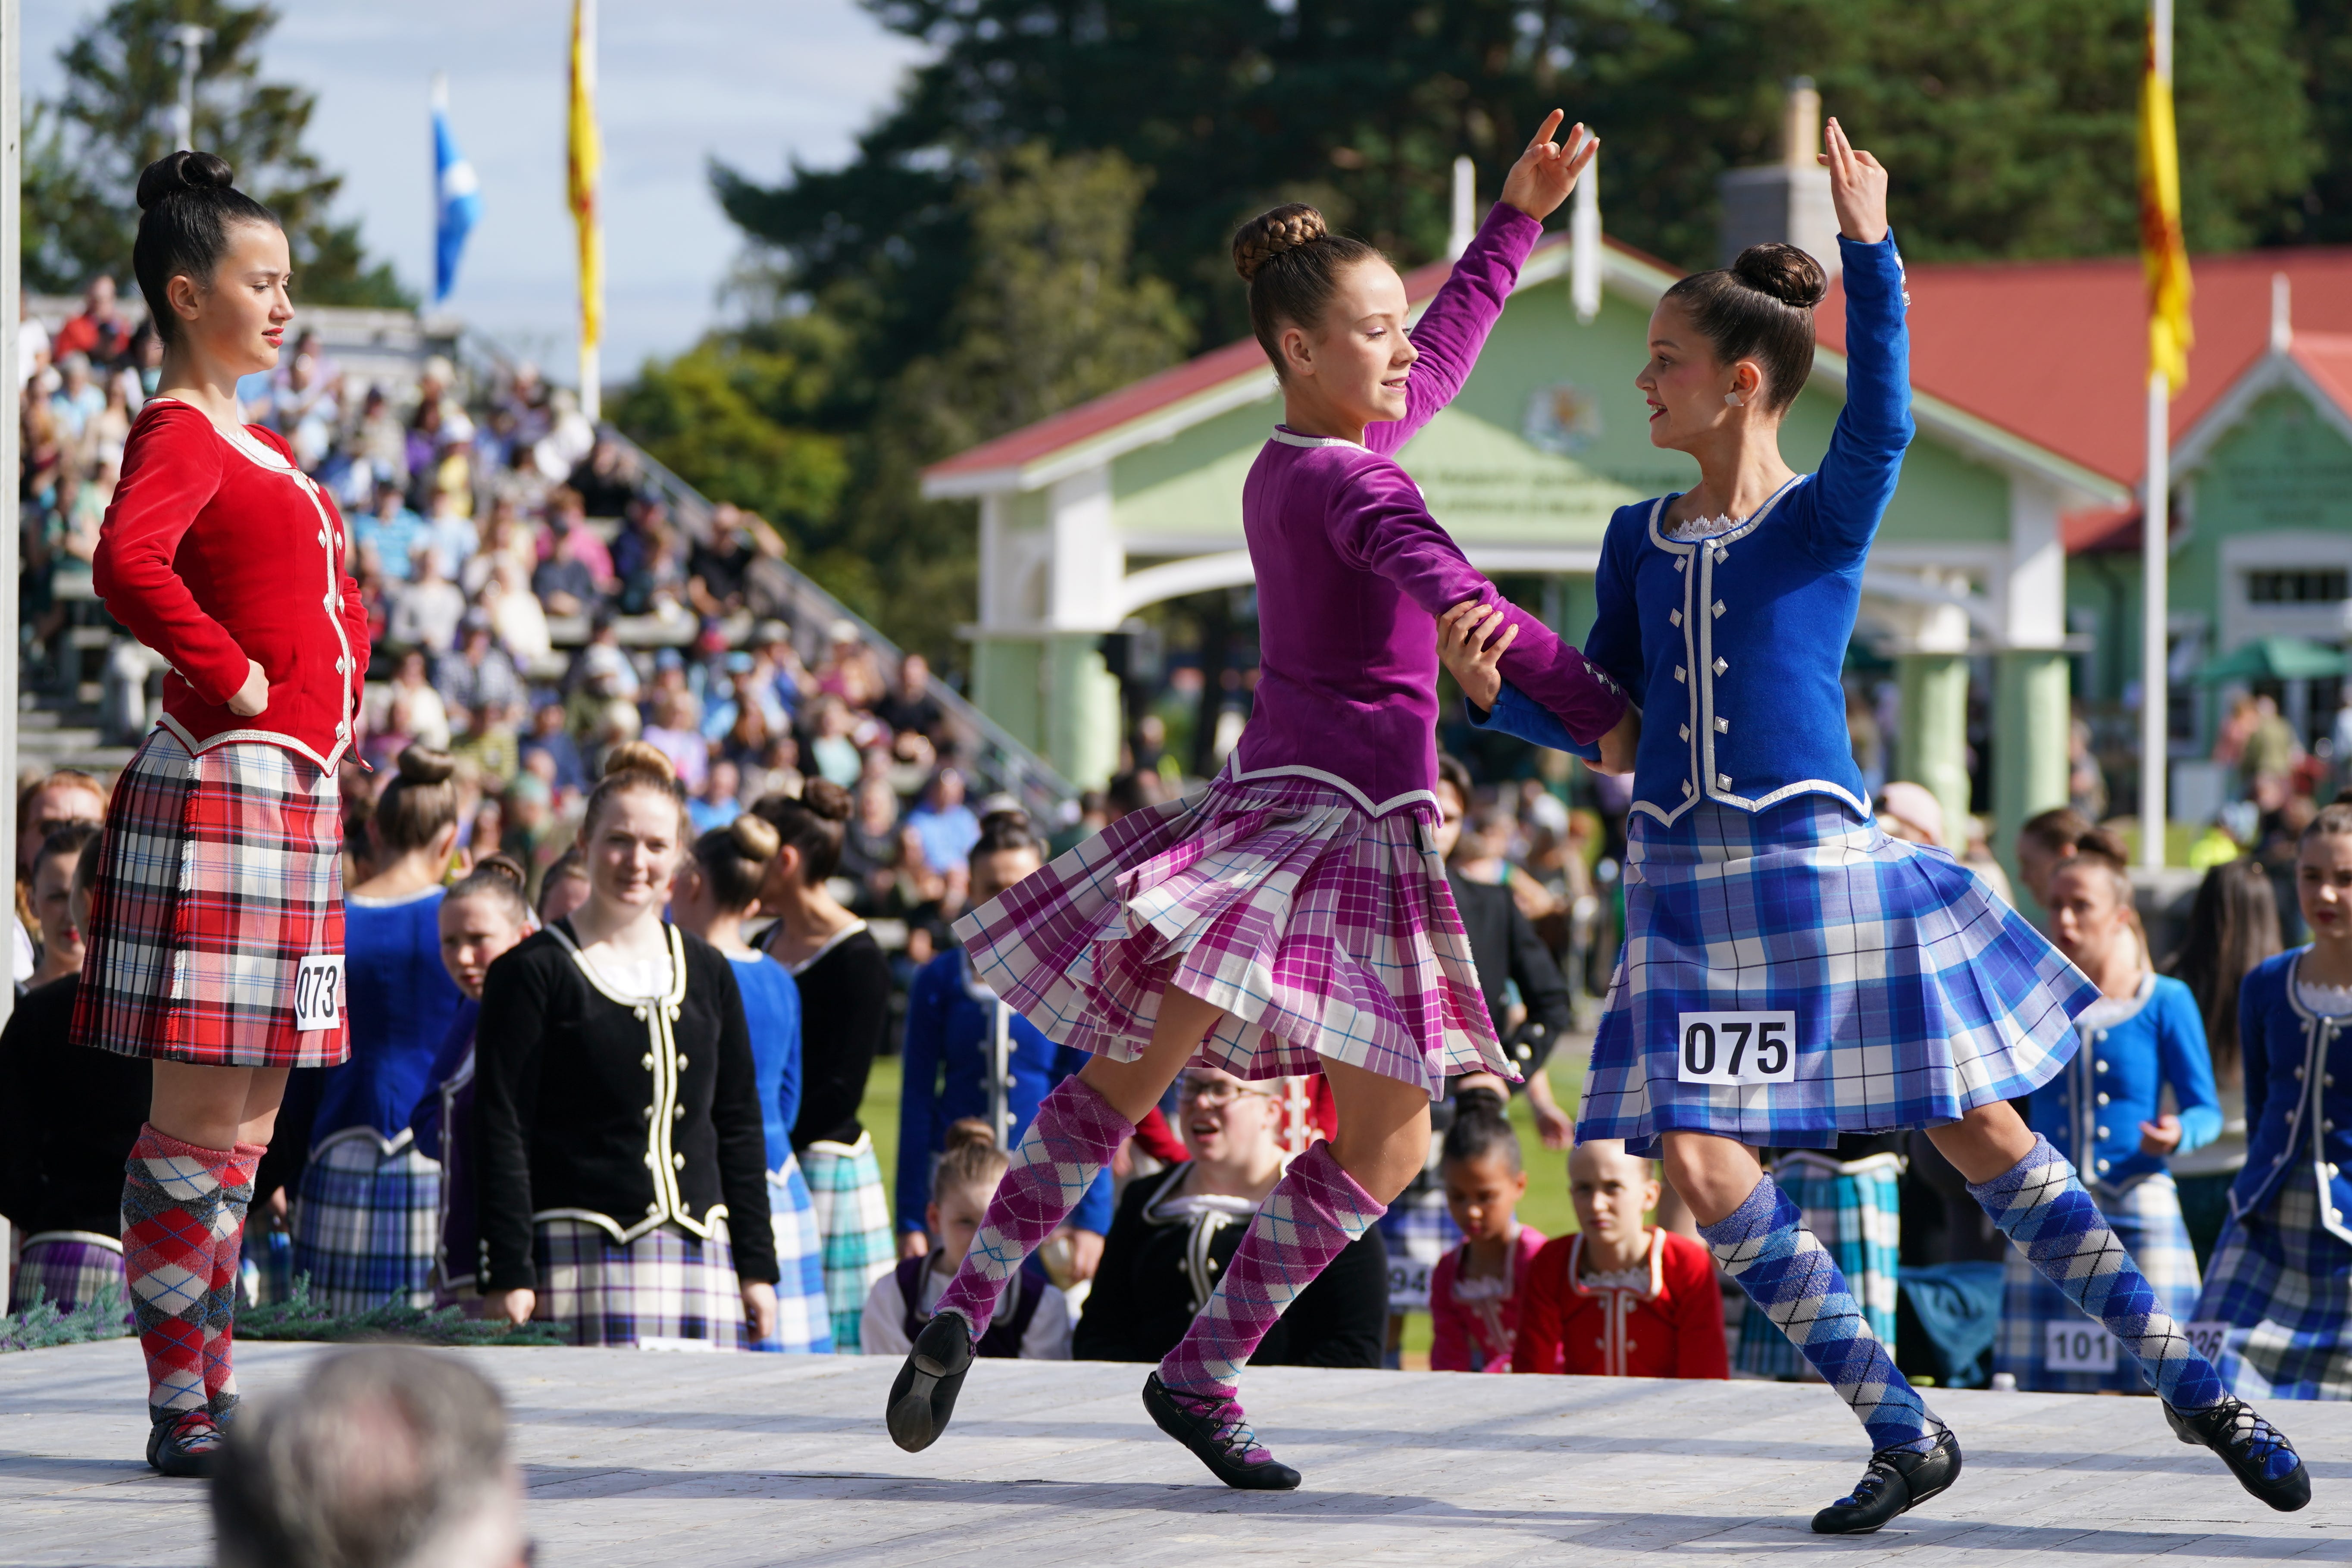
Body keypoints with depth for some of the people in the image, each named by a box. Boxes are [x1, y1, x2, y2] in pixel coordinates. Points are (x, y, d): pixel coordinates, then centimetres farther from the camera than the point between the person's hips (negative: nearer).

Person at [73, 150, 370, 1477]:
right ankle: (181, 1406, -5)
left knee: (251, 1117, 11)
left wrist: (343, 675, 17)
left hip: (299, 794, 10)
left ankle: (215, 1387, 15)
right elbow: (128, 565, -30)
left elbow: (333, 590, 35)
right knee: (201, 1112, -7)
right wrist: (236, 681, -20)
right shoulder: (179, 434, -10)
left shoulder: (257, 445, 19)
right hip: (225, 787, -10)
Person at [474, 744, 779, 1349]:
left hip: (702, 1254, 5)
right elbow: (501, 1134, -4)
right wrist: (508, 1277, -11)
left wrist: (757, 1269, 12)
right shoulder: (532, 973, 0)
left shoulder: (708, 973, 16)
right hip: (580, 1252, -5)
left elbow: (740, 1127, 18)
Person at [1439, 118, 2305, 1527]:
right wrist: (1498, 693, -5)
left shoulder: (1827, 518, -3)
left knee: (1983, 1133, -2)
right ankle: (1903, 1434, -1)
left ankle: (2187, 1380, 8)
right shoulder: (1641, 539, 10)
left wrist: (1872, 253, -33)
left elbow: (1884, 422, -24)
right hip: (1690, 885, 4)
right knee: (1701, 1158, -10)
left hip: (1825, 867, -4)